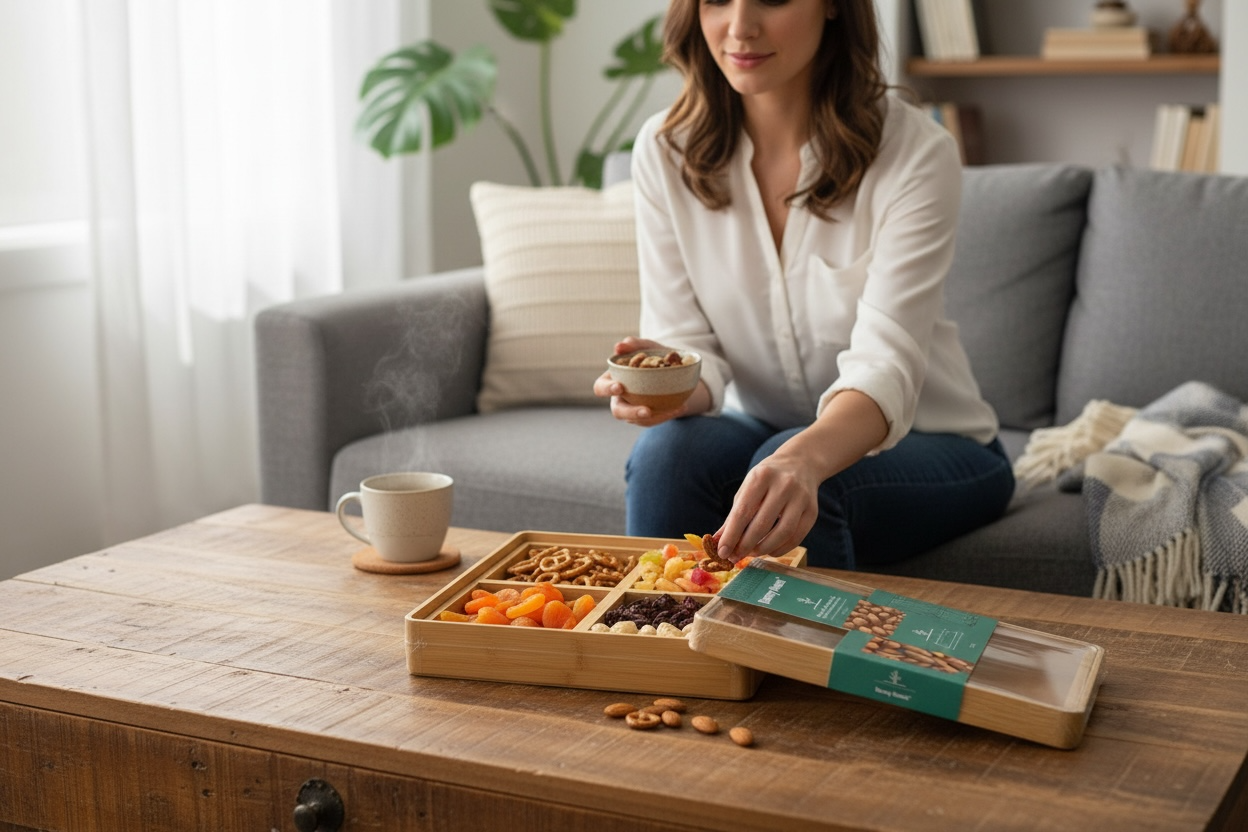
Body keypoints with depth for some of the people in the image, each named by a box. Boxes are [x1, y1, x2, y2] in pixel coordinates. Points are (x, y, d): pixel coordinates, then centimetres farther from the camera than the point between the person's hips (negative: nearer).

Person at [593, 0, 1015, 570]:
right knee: (667, 448, -28)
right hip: (761, 431, 3)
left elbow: (885, 366, -30)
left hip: (926, 444, -3)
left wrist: (803, 460, -52)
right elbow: (688, 346, -9)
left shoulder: (915, 153, -20)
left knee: (788, 481, -33)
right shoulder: (664, 151, -8)